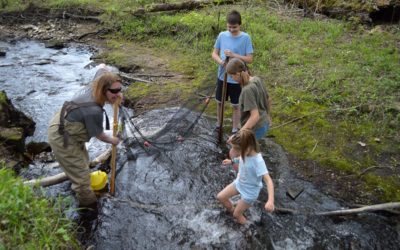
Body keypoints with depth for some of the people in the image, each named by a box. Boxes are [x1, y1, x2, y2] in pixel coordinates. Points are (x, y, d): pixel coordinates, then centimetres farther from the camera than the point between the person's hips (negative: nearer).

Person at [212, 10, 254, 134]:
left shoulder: (245, 38, -12)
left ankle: (234, 130, 26)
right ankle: (218, 124, 40)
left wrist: (234, 55, -26)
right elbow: (214, 53, 3)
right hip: (222, 76, 4)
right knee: (219, 102, 18)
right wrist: (220, 61, -19)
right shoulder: (222, 35, -3)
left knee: (236, 105, 10)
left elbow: (249, 59, -13)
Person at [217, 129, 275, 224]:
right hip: (239, 183, 7)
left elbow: (268, 180, -41)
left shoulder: (258, 161, -37)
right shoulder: (246, 153, -16)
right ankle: (232, 210, 40)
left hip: (249, 192, -7)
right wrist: (231, 161, 20)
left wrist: (271, 200, -52)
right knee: (220, 197, 12)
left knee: (237, 214, 6)